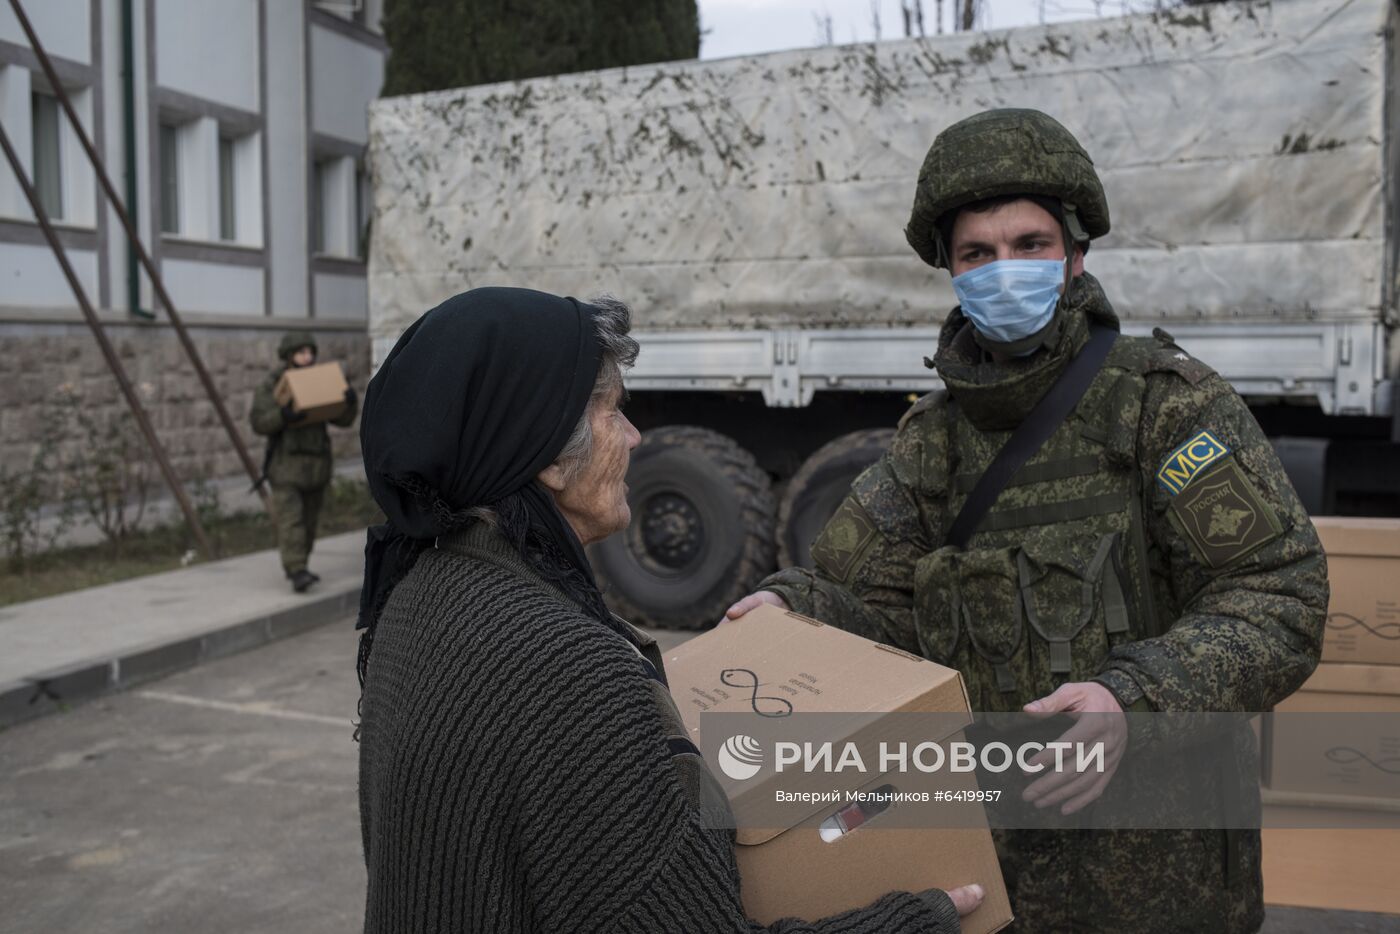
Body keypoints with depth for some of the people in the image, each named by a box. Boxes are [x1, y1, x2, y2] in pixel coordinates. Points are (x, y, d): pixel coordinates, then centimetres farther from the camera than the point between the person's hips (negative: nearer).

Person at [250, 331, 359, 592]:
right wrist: (283, 415, -31)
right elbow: (259, 421, -13)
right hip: (285, 464, -5)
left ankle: (296, 567, 24)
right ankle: (297, 573, -18)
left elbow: (344, 419, 4)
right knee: (290, 520, -13)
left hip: (315, 463, 5)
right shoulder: (271, 385, -3)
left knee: (308, 520, 10)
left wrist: (351, 400, -17)